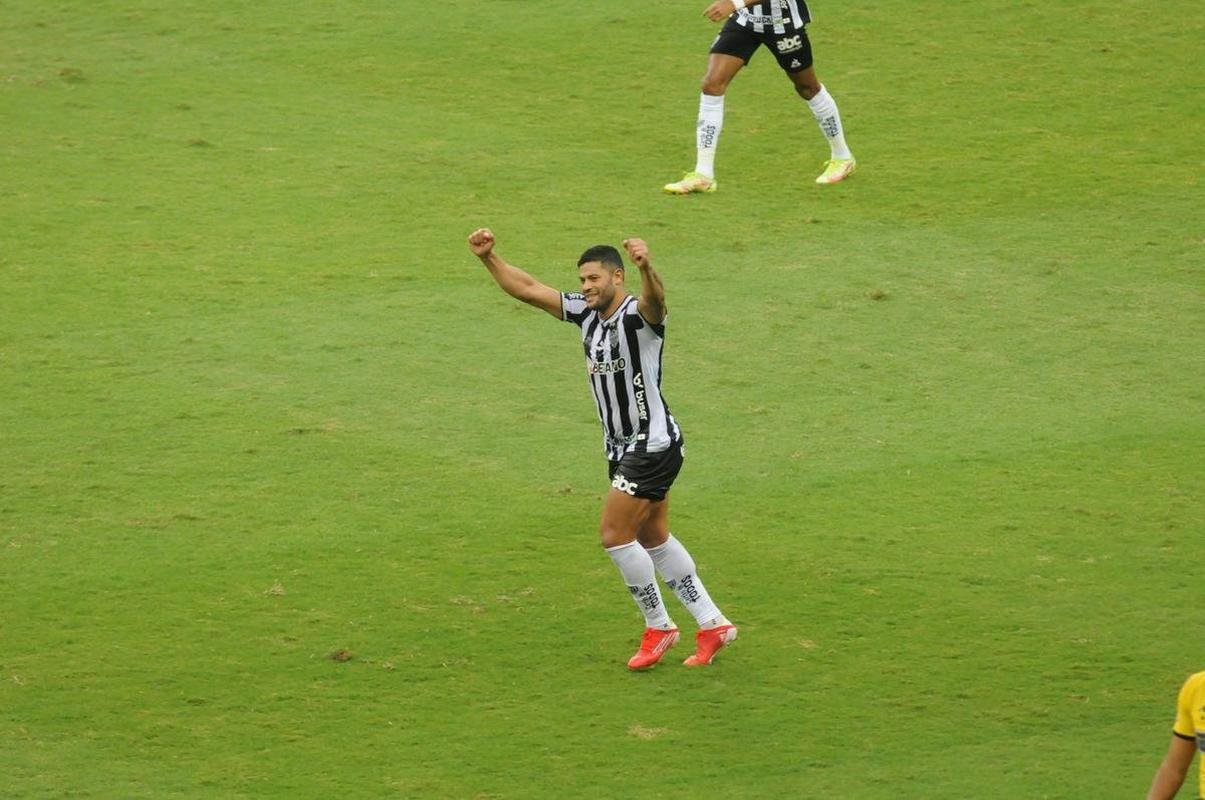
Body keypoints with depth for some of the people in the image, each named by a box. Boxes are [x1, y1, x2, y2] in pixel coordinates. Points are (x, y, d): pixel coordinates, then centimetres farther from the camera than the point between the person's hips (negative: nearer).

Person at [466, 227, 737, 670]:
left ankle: (658, 626, 7)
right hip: (623, 447, 9)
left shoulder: (637, 315, -20)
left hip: (653, 446, -9)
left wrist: (646, 267, -66)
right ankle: (712, 624, 22)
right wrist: (489, 257, -2)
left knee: (615, 535, -9)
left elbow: (654, 300, -45)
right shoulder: (586, 312, 4)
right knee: (654, 540, 14)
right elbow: (527, 289, 9)